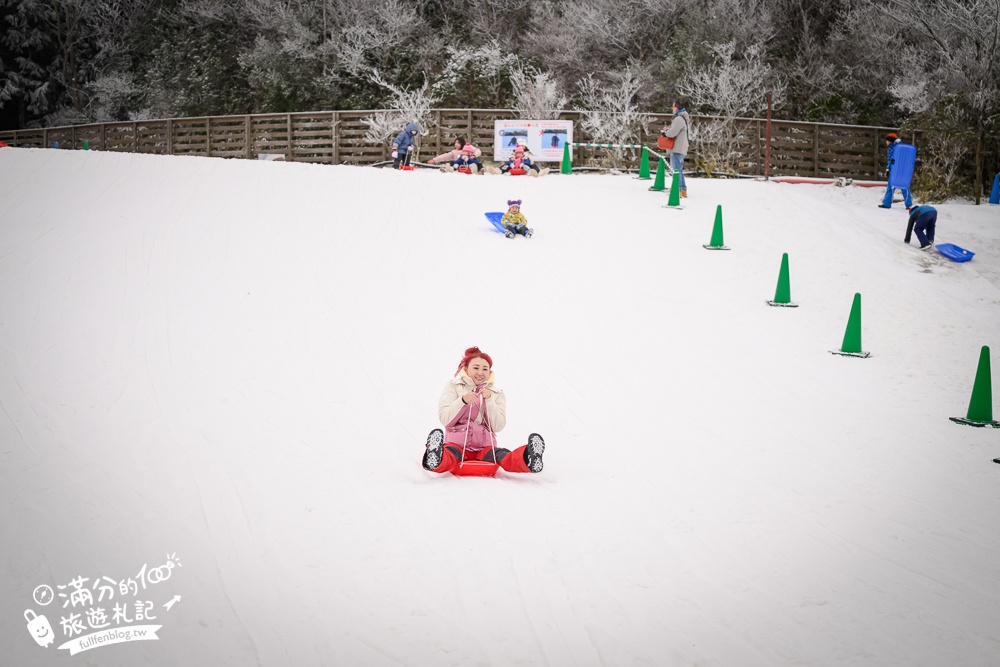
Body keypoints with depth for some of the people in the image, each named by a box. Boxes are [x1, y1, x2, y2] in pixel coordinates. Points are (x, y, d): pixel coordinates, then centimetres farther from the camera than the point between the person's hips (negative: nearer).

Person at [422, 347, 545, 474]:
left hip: (484, 446, 1)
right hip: (457, 444, -1)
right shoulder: (453, 386, 11)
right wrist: (463, 401, -17)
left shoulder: (497, 394, 16)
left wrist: (489, 401, -10)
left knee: (506, 458, -34)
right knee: (447, 458, -40)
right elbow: (444, 419, -2)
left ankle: (528, 459, -63)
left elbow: (498, 427, 3)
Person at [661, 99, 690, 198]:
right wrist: (667, 130, 5)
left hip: (677, 149, -10)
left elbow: (672, 133, -23)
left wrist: (663, 132, -5)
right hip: (682, 148, 10)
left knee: (676, 170, -6)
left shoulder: (679, 119, -18)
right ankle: (683, 190, 20)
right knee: (679, 170, 16)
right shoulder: (684, 118, 16)